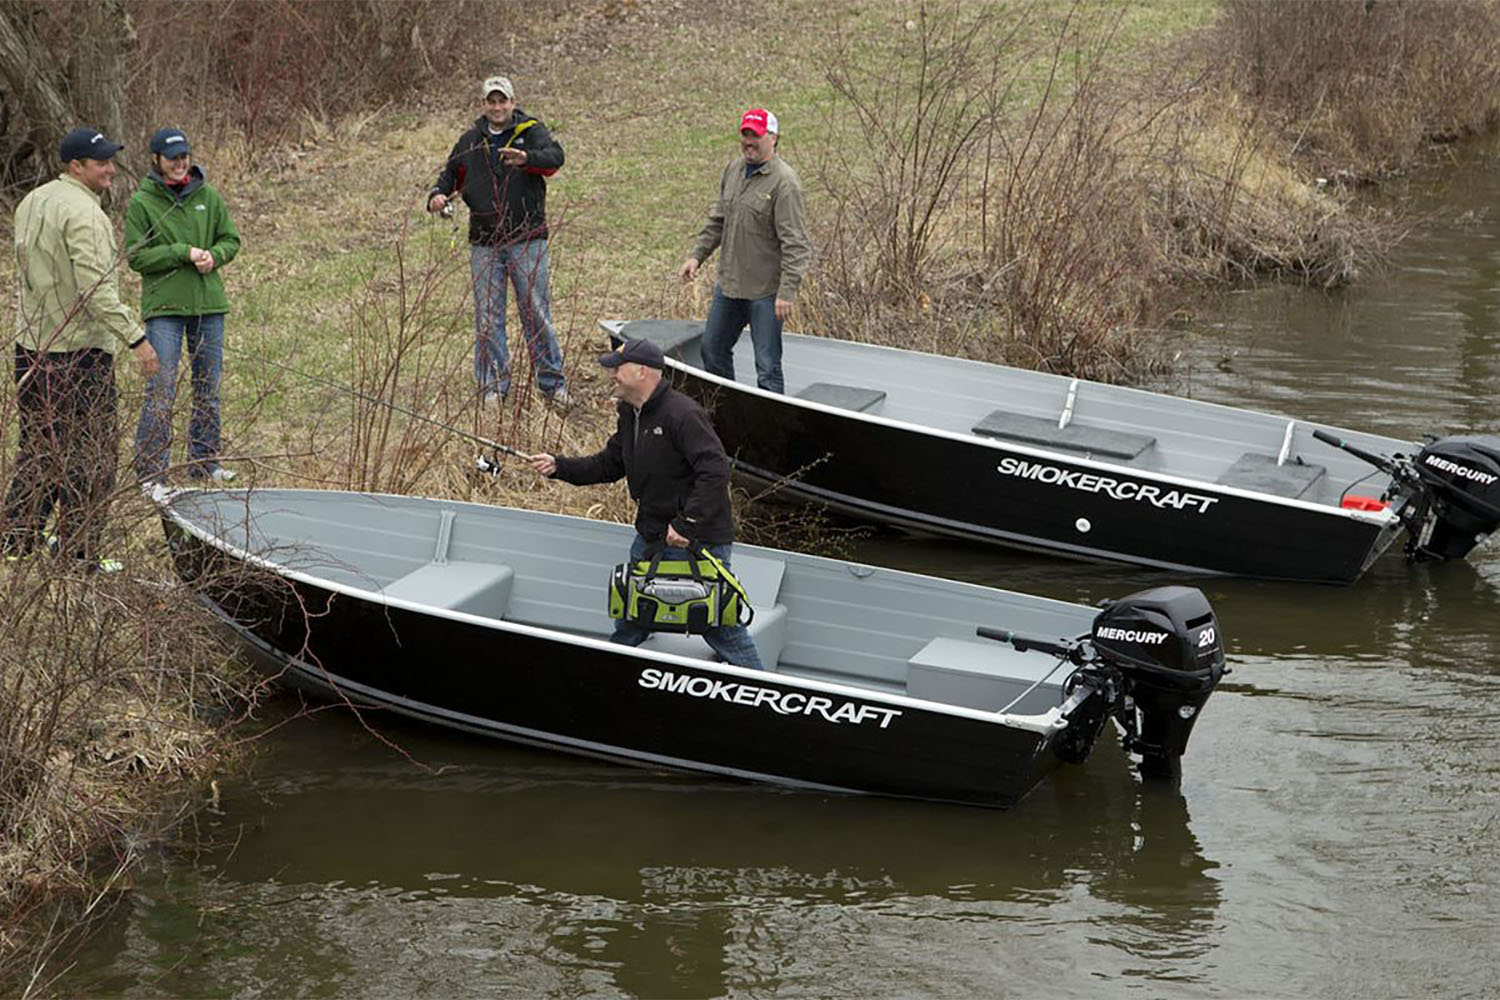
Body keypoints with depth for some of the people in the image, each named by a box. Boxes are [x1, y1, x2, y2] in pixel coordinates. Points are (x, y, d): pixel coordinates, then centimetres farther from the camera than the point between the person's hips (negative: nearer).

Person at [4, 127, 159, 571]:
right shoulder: (83, 212, -18)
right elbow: (96, 289, -24)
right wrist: (135, 338, -22)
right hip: (79, 351, -9)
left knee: (36, 446, 19)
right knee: (90, 455, -1)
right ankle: (79, 554, 2)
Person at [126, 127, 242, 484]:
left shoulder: (209, 197, 7)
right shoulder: (141, 203, -4)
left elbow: (231, 239, 12)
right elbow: (136, 256, -8)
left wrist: (214, 255, -10)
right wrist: (184, 253, -17)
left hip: (209, 305, 4)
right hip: (163, 307, -4)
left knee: (209, 388, 12)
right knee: (160, 391, -8)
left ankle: (204, 461, 25)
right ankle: (150, 471, -2)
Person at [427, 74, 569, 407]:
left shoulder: (532, 132, -1)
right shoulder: (470, 142, 11)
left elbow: (554, 156, -20)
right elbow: (451, 175, 24)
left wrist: (526, 158, -41)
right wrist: (438, 195, 1)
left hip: (528, 240, -3)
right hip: (484, 245, 3)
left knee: (536, 313, 0)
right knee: (488, 317, 3)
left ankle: (552, 382, 10)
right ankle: (493, 385, 11)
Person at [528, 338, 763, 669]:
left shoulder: (683, 414, -21)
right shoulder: (630, 414, 9)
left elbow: (715, 471, -27)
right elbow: (609, 464, 18)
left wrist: (687, 524, -27)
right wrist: (559, 467, 6)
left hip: (700, 540, -9)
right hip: (651, 536, 9)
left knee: (720, 624, -4)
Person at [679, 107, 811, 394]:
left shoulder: (784, 182, -17)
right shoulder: (733, 170, 7)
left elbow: (795, 244, -20)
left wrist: (787, 292, -24)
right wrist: (697, 255, 12)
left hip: (765, 292, -8)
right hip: (729, 284, 8)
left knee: (767, 365, -3)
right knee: (713, 350, 20)